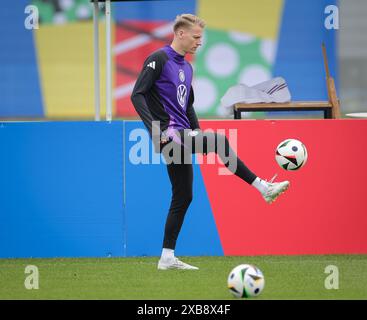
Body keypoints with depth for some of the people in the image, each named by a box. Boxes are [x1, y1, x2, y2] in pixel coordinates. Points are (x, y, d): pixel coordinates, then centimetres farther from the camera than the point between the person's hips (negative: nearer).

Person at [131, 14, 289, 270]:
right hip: (169, 136, -9)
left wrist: (197, 129, 16)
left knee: (183, 197, 7)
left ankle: (167, 258, 11)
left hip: (182, 138, 9)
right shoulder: (159, 60, -6)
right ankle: (263, 187, -24)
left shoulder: (186, 68, 20)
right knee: (219, 141, -26)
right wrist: (155, 128, -22)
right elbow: (137, 96, -13)